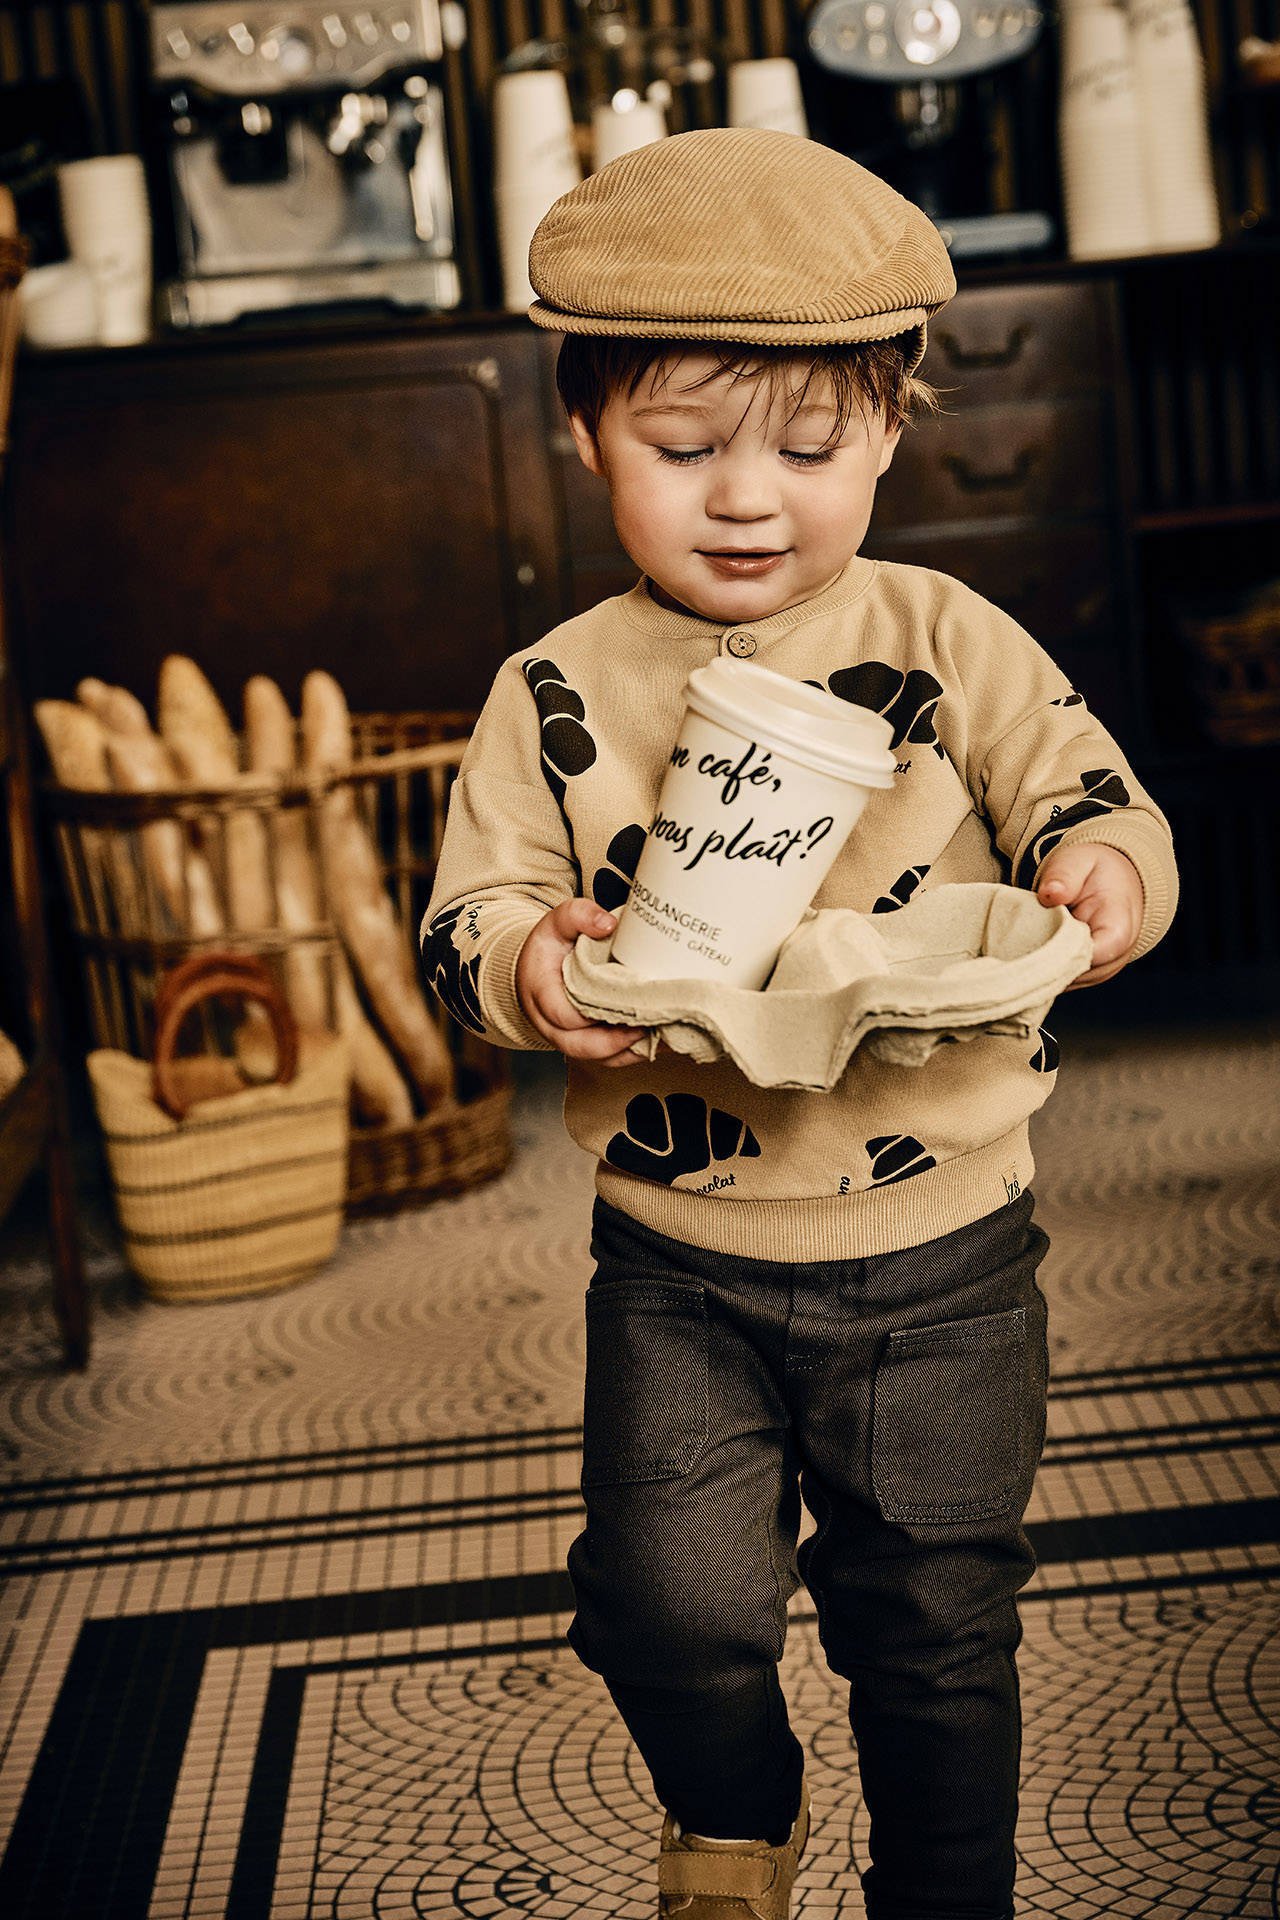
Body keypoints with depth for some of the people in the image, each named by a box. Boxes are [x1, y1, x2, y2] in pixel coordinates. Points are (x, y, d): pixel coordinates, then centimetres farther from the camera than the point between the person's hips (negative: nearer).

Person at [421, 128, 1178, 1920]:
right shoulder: (555, 696, -3)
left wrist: (1102, 864, -26)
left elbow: (1093, 792, -3)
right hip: (679, 1258, 0)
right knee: (668, 1601, -6)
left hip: (937, 1250, 0)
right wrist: (532, 963, -24)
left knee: (935, 1625, 12)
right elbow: (470, 915, -1)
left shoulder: (946, 643, -4)